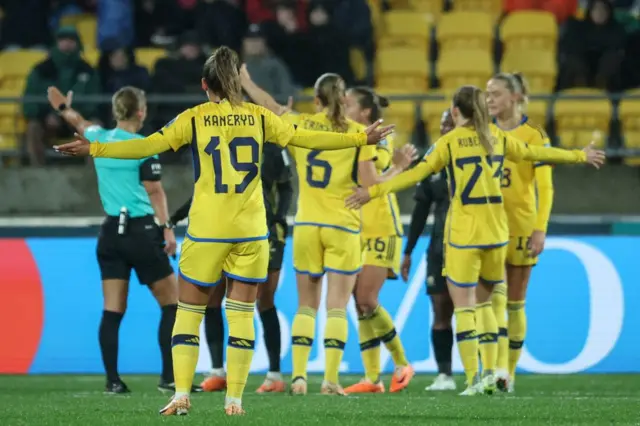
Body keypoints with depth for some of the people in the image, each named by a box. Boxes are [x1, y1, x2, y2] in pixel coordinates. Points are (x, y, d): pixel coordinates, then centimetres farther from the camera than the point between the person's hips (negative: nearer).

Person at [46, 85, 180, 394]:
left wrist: (63, 106, 47)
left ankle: (113, 380, 1)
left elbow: (77, 122, 28)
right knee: (171, 304, 3)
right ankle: (170, 377, -1)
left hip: (111, 232, 6)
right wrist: (167, 228, -12)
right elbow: (154, 192, -14)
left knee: (112, 311, 4)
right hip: (142, 231, -6)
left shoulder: (99, 139, 7)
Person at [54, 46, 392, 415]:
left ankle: (182, 395, -2)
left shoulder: (194, 118, -2)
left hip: (207, 231, -2)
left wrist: (94, 149, -7)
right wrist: (362, 139, 19)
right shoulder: (259, 117, 5)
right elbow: (305, 138, 9)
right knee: (242, 314, 7)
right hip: (251, 231, 2)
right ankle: (234, 399, 3)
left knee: (189, 311, 7)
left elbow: (149, 146, -9)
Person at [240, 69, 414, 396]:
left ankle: (298, 375, 3)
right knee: (337, 306, -1)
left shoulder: (300, 125, 1)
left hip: (306, 225, 2)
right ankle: (330, 379, -9)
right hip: (343, 226, -2)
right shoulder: (357, 133, -6)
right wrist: (396, 171, 10)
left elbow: (272, 108, 17)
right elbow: (369, 185, -7)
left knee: (306, 304, 11)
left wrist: (244, 80, 32)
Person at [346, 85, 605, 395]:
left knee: (464, 305, -2)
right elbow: (538, 153, 20)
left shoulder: (450, 142, -5)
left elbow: (416, 174, -11)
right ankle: (490, 372, 12)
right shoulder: (497, 138, 9)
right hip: (496, 232, 5)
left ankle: (474, 379, -9)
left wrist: (374, 191, -10)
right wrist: (581, 156, 35)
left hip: (464, 232, -5)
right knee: (483, 302, 18)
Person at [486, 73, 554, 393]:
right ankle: (499, 368, -22)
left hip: (520, 225, -2)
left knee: (514, 302, 5)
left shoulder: (533, 135, -3)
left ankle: (509, 372, 14)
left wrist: (540, 229, -15)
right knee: (495, 293, -14)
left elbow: (545, 186, -6)